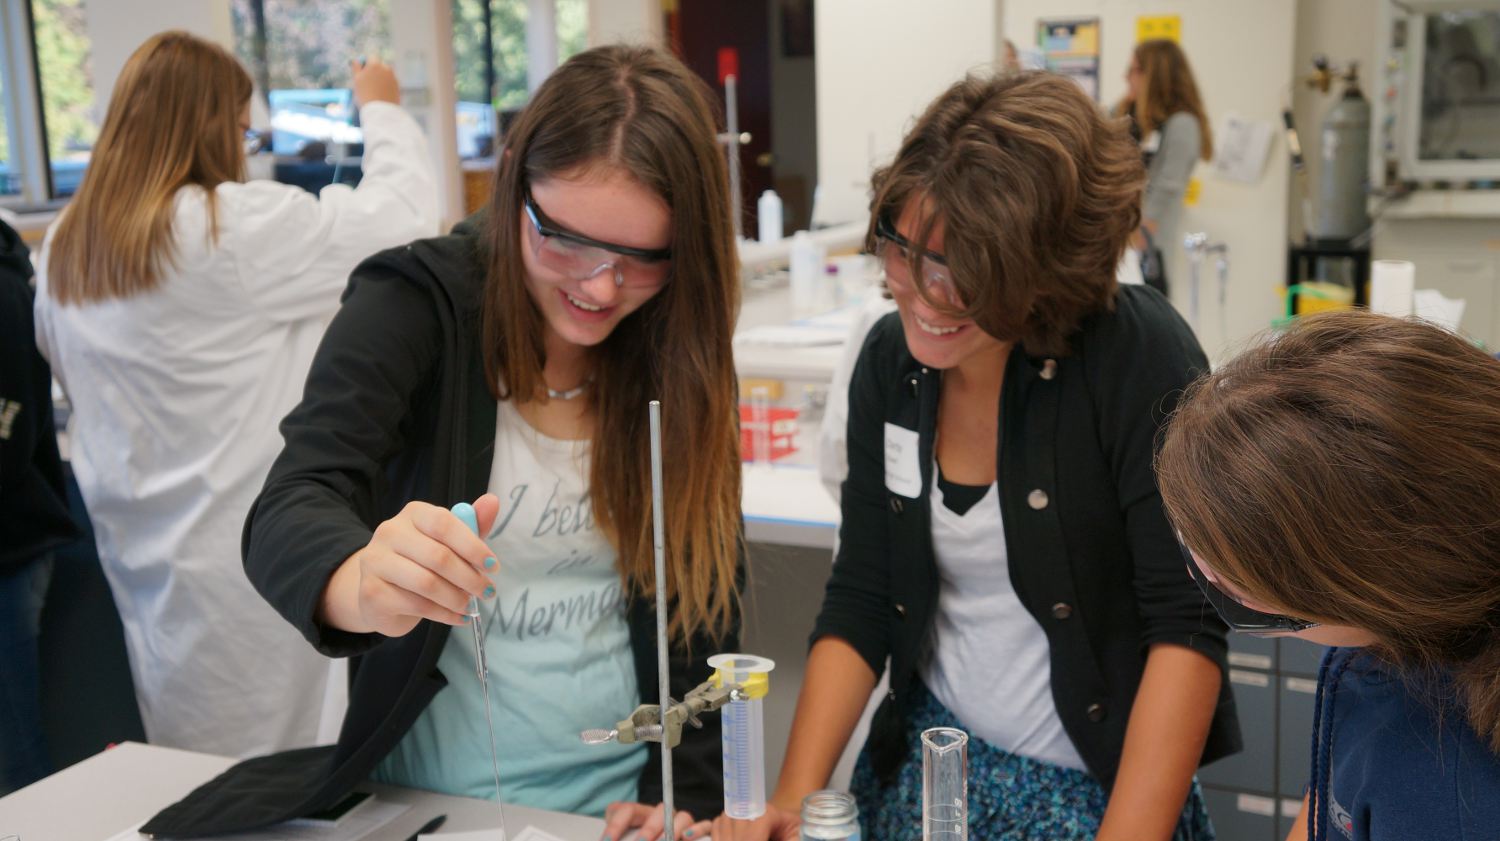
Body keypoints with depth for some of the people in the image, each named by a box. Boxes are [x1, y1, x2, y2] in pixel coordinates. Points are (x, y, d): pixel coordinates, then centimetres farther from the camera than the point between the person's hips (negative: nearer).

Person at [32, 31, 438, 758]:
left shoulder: (63, 250, 4)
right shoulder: (236, 228, -18)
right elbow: (405, 212, -14)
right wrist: (381, 109, 3)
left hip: (132, 556, 7)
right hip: (238, 556, -7)